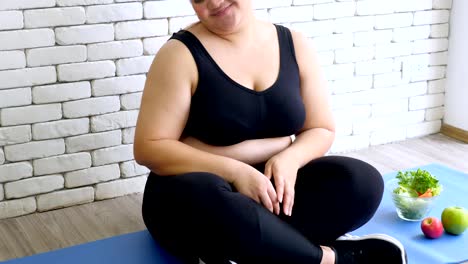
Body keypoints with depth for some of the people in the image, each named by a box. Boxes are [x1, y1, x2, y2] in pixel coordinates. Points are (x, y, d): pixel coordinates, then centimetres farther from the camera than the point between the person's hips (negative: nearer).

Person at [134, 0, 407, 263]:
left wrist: (290, 159, -15)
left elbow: (321, 130, 8)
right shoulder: (181, 54, -9)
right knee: (209, 203, -39)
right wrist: (233, 171, -23)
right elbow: (149, 148, -13)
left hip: (272, 184, 4)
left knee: (363, 182, -19)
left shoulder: (296, 46, 3)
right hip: (198, 194, -3)